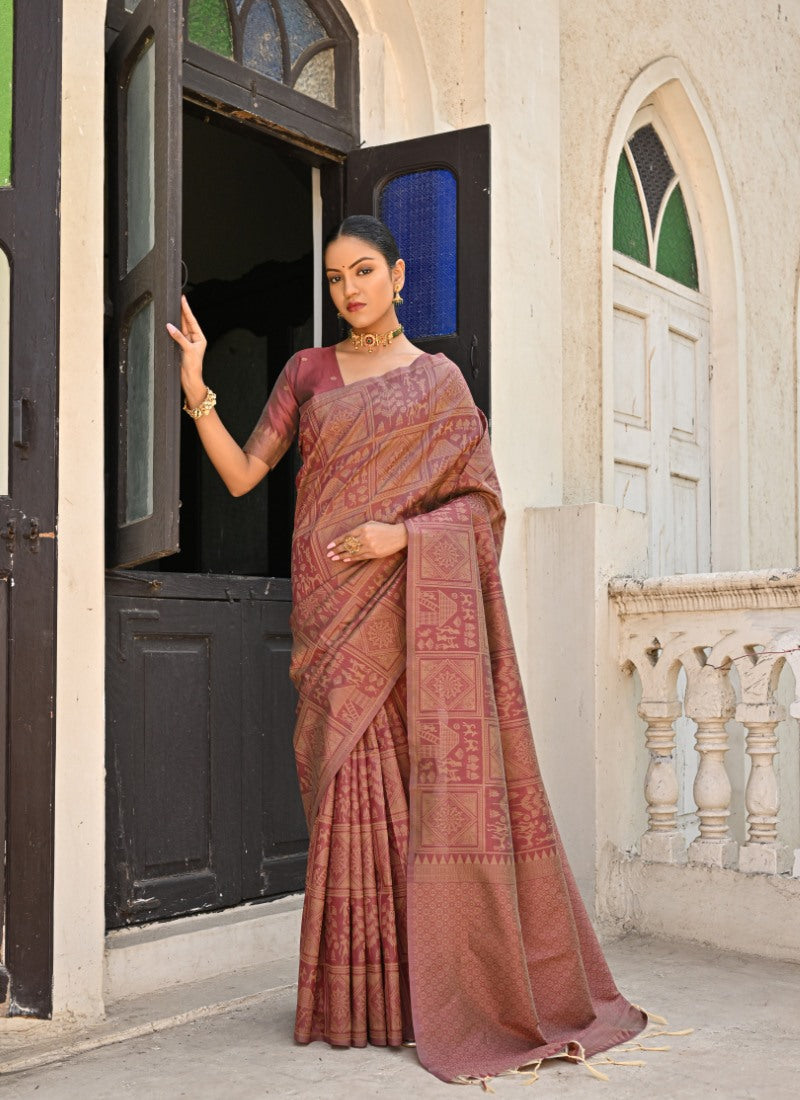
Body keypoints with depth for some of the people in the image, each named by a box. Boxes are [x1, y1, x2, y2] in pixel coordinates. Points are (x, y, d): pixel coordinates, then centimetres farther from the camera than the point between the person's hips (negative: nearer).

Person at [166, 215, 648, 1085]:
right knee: (352, 790, -1)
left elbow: (482, 502, 4)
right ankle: (363, 999, 6)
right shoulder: (306, 371, 15)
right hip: (334, 616, 2)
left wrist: (403, 533, -13)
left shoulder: (440, 380, 10)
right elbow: (242, 474, 8)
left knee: (439, 781, -6)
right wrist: (196, 390, -5)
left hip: (415, 602, -1)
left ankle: (460, 993, 4)